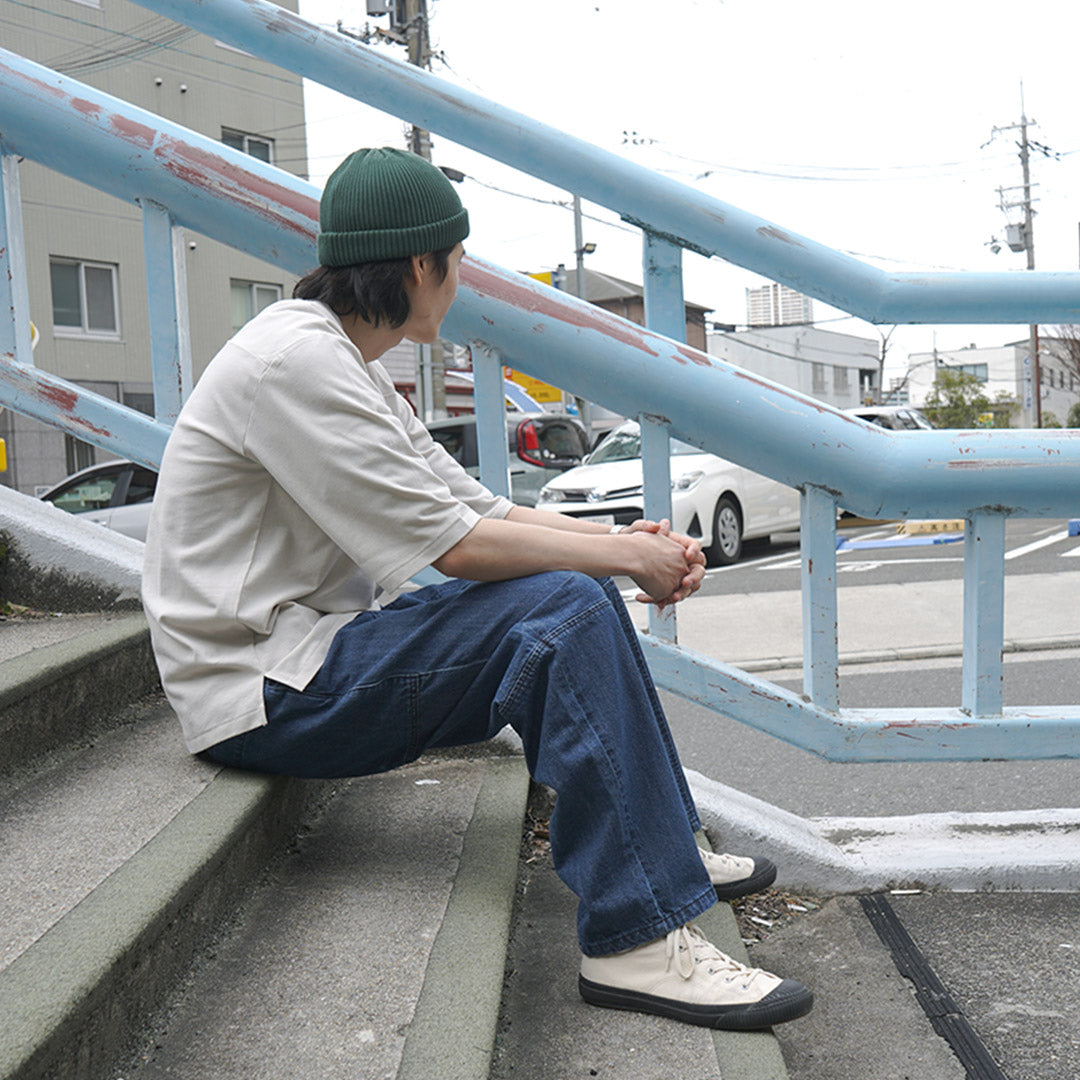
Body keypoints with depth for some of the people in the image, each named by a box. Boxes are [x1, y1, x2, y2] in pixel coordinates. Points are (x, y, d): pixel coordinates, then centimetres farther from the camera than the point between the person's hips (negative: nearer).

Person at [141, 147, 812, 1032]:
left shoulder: (347, 364, 14)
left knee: (581, 588, 10)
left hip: (322, 642, 10)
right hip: (264, 696, -10)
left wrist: (624, 538, -2)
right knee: (567, 609, -23)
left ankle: (665, 848, 17)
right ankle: (639, 940, -20)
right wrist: (626, 555, -11)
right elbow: (456, 545, -22)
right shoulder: (292, 359, -19)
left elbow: (477, 508, 12)